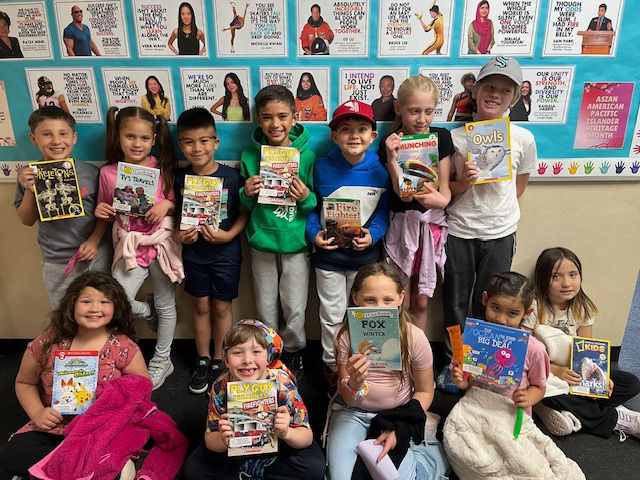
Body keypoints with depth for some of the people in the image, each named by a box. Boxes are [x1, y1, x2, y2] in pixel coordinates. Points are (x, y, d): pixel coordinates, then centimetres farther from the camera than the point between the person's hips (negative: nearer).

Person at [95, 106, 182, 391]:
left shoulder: (162, 168, -5)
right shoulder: (108, 173, -1)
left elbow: (176, 203, 4)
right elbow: (106, 213, 11)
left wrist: (166, 204, -16)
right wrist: (101, 211, -11)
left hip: (161, 242, -1)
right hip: (130, 246, 1)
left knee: (166, 305, 10)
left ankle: (162, 360, 32)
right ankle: (149, 312, 25)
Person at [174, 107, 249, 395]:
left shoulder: (231, 177, -13)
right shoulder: (180, 178, -3)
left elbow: (244, 213, -7)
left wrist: (228, 235, -21)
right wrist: (180, 234, -9)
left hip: (225, 253, -3)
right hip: (194, 253, 3)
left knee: (222, 306, 9)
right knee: (200, 306, 14)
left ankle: (219, 361, 27)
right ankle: (203, 361, 31)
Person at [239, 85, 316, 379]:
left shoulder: (307, 156, -7)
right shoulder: (250, 156, -2)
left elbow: (316, 205, -1)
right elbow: (245, 207, 6)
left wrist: (306, 198, -22)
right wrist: (247, 194, -15)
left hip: (295, 242, -2)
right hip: (261, 241, 2)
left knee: (295, 308, 7)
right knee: (266, 308, 15)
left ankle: (294, 352, 33)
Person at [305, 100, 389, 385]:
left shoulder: (380, 170, -9)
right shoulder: (322, 168, -8)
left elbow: (383, 210, -2)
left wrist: (373, 235, -19)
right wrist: (314, 233, -16)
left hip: (366, 254, 1)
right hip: (328, 254, 0)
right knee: (332, 315, 12)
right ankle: (331, 363, 33)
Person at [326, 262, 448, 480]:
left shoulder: (414, 338, -16)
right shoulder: (346, 335, -16)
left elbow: (424, 392, -2)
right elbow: (348, 400, -12)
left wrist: (399, 430, -14)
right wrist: (354, 383, -36)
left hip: (397, 413, 0)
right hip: (353, 412, 1)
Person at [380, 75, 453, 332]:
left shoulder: (441, 137, 0)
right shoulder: (390, 144, -9)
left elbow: (444, 185, -1)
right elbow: (404, 194, -16)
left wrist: (441, 200, -24)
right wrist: (392, 158, -30)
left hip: (433, 224, 3)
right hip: (403, 224, -2)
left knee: (421, 301, 13)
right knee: (400, 303, 5)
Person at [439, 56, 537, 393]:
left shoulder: (523, 138, -3)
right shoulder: (456, 137, -5)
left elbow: (519, 185, 10)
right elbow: (444, 188, 0)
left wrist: (500, 211, 1)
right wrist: (463, 182, -19)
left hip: (500, 234, 1)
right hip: (459, 232, 0)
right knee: (455, 302, 11)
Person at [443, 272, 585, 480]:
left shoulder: (533, 348, -10)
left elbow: (539, 387, 5)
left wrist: (528, 399, -16)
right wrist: (461, 381, -14)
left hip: (511, 414, 0)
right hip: (475, 408, 1)